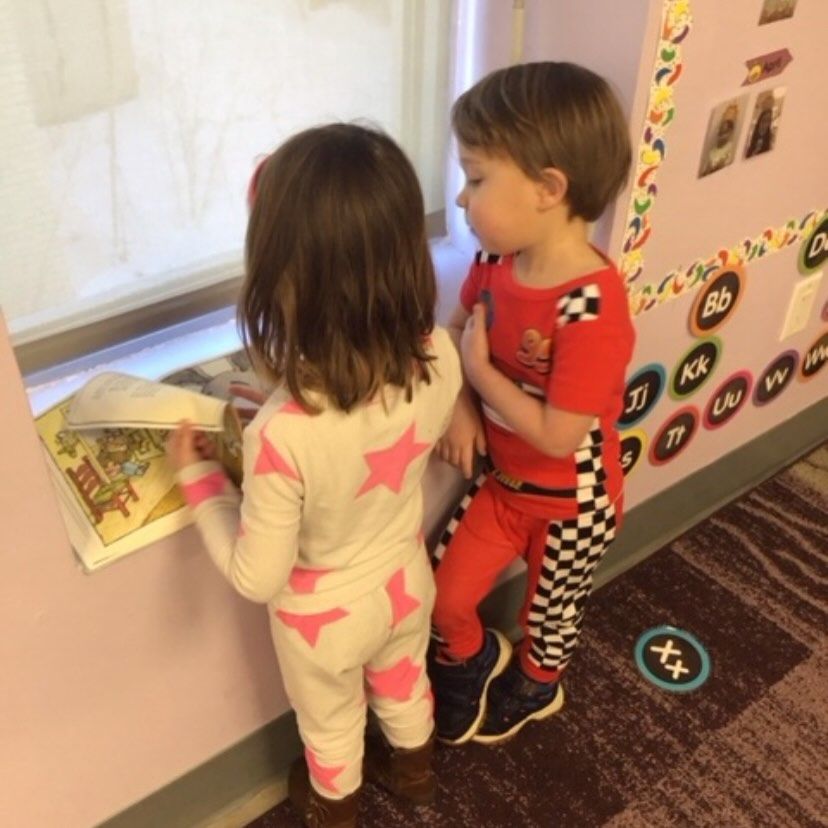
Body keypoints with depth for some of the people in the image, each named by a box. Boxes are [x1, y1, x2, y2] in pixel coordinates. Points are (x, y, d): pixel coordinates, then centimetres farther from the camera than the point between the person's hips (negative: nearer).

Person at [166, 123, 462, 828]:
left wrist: (197, 475, -16)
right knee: (404, 686, 36)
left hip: (326, 614, -3)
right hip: (406, 580, 4)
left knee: (331, 724, 30)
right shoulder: (438, 358, -27)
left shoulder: (285, 434, -43)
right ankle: (413, 770, 66)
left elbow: (256, 577, -27)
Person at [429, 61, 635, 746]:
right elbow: (457, 330, 6)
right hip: (503, 480, 6)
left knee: (550, 616, 22)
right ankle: (474, 661, 47)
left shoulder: (593, 309, -35)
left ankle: (536, 687, 55)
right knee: (442, 600, 14)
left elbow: (558, 436, -31)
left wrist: (479, 370, -22)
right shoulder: (498, 260, -13)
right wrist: (459, 403, -13)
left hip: (572, 504, -5)